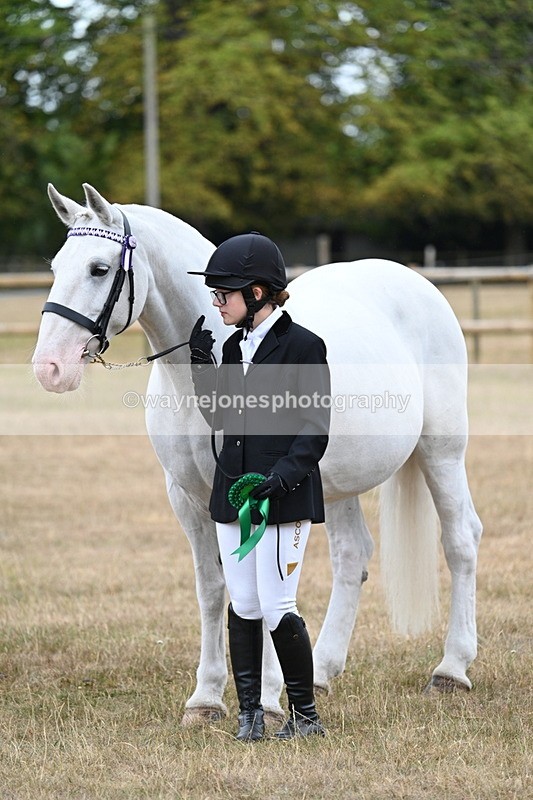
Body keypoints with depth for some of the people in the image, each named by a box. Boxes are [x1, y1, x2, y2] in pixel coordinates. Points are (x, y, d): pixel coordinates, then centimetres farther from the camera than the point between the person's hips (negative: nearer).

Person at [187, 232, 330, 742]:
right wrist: (202, 364, 5)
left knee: (276, 608, -7)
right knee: (242, 607, 8)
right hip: (233, 493, 7)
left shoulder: (303, 346, -9)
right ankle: (249, 713, 16)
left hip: (286, 496, -7)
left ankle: (306, 714, 7)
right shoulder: (234, 346, 12)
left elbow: (315, 432, -11)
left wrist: (281, 476, -24)